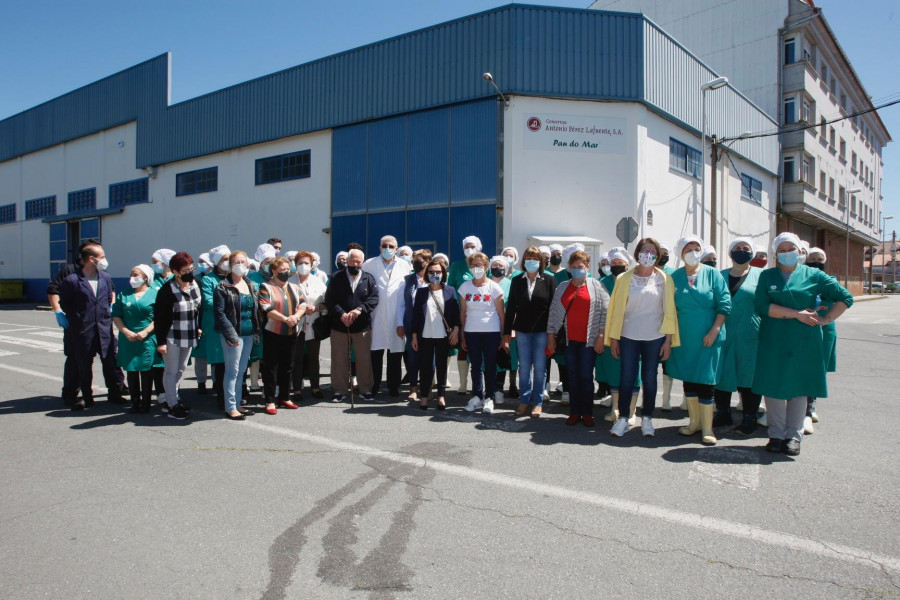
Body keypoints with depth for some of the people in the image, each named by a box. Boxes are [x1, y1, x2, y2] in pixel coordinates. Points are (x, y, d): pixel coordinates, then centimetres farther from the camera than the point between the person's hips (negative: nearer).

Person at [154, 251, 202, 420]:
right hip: (172, 338, -7)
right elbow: (159, 317, -15)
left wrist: (198, 327, 12)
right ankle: (173, 405, 10)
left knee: (181, 369, 16)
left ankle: (171, 399, 29)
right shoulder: (167, 290, -17)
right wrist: (160, 341, -16)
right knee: (171, 371, 2)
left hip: (189, 337, 7)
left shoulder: (195, 285, 2)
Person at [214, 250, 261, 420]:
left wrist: (257, 331, 7)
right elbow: (219, 312, -12)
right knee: (233, 371, -1)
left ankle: (237, 404, 23)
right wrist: (230, 334, -17)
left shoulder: (252, 285, 13)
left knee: (241, 371, 13)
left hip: (249, 335, 6)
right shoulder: (223, 287, -6)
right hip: (233, 334, -6)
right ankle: (230, 408, 7)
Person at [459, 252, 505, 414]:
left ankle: (489, 398, 13)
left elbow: (501, 314, -1)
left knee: (490, 366, 3)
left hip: (491, 332, -2)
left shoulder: (494, 287, -2)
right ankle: (477, 396, 18)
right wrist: (462, 335, 6)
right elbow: (463, 313, 8)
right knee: (475, 366, 9)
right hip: (471, 332, 3)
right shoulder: (465, 287, 5)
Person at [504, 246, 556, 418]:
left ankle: (538, 402, 15)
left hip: (542, 331, -2)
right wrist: (507, 331, 2)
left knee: (540, 368, 5)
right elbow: (511, 307, 6)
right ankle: (524, 401, 18)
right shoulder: (516, 281, 6)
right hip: (522, 331, 2)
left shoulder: (549, 280, 1)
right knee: (524, 367, 8)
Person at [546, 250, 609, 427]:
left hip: (588, 340, -3)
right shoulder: (562, 287, 10)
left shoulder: (596, 286, 2)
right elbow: (553, 311, 10)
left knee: (586, 377, 0)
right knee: (573, 376, 7)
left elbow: (604, 312, -2)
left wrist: (601, 336, -7)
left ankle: (587, 413, 11)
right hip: (569, 339, 3)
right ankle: (574, 412, 14)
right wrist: (551, 335, 6)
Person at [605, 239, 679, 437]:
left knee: (649, 379, 7)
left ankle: (647, 419, 20)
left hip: (654, 337, 0)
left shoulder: (664, 279, 3)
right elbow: (617, 308, 3)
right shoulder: (625, 279, 3)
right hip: (628, 336, 0)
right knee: (626, 378, 0)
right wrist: (613, 338, 1)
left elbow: (669, 309, 2)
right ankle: (623, 418, 12)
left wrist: (669, 339, -2)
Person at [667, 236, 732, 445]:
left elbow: (724, 304, -4)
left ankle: (707, 428, 7)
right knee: (688, 379, 11)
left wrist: (715, 330, -13)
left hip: (707, 338, -3)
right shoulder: (675, 277, 5)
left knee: (705, 381, -2)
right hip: (683, 338, 3)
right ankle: (694, 422, 25)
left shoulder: (712, 274, -1)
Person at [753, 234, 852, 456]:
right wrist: (798, 314, -12)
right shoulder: (767, 276, 6)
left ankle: (794, 435, 15)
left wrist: (826, 319, -1)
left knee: (799, 387, 4)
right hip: (773, 341, 0)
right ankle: (777, 434, 13)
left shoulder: (813, 275, 7)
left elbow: (845, 297, 10)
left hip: (804, 341, 0)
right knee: (773, 387, 1)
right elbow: (762, 306, -9)